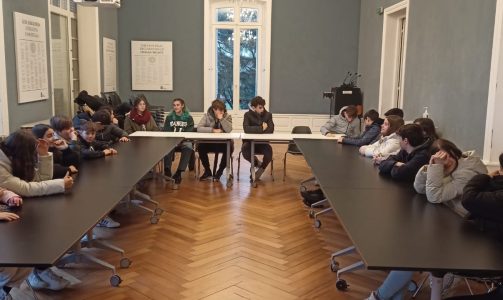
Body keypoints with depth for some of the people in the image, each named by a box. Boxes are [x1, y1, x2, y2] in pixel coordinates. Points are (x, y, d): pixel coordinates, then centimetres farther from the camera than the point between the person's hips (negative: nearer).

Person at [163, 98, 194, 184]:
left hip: (184, 140, -1)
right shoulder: (169, 117, 15)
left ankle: (179, 172, -33)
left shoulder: (188, 117, 9)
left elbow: (190, 132, 0)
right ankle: (167, 170, -37)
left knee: (188, 148, -34)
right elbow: (165, 131, 8)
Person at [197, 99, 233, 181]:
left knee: (230, 147, -32)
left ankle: (220, 171, -8)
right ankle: (207, 171, -6)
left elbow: (229, 130, -18)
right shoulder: (207, 116, 0)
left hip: (223, 143, 0)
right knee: (200, 147, -28)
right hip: (209, 142, 0)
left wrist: (221, 118, -22)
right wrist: (213, 130, -22)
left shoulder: (227, 117, 0)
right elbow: (199, 128, -14)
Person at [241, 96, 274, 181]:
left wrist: (255, 130, -17)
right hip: (250, 142, -1)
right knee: (244, 149, -33)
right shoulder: (248, 115, -5)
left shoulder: (268, 115, -1)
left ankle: (261, 168, 0)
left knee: (269, 150, -31)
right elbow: (246, 129, -22)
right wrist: (261, 128, -23)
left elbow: (270, 130, -15)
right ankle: (257, 163, -1)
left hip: (262, 143, 1)